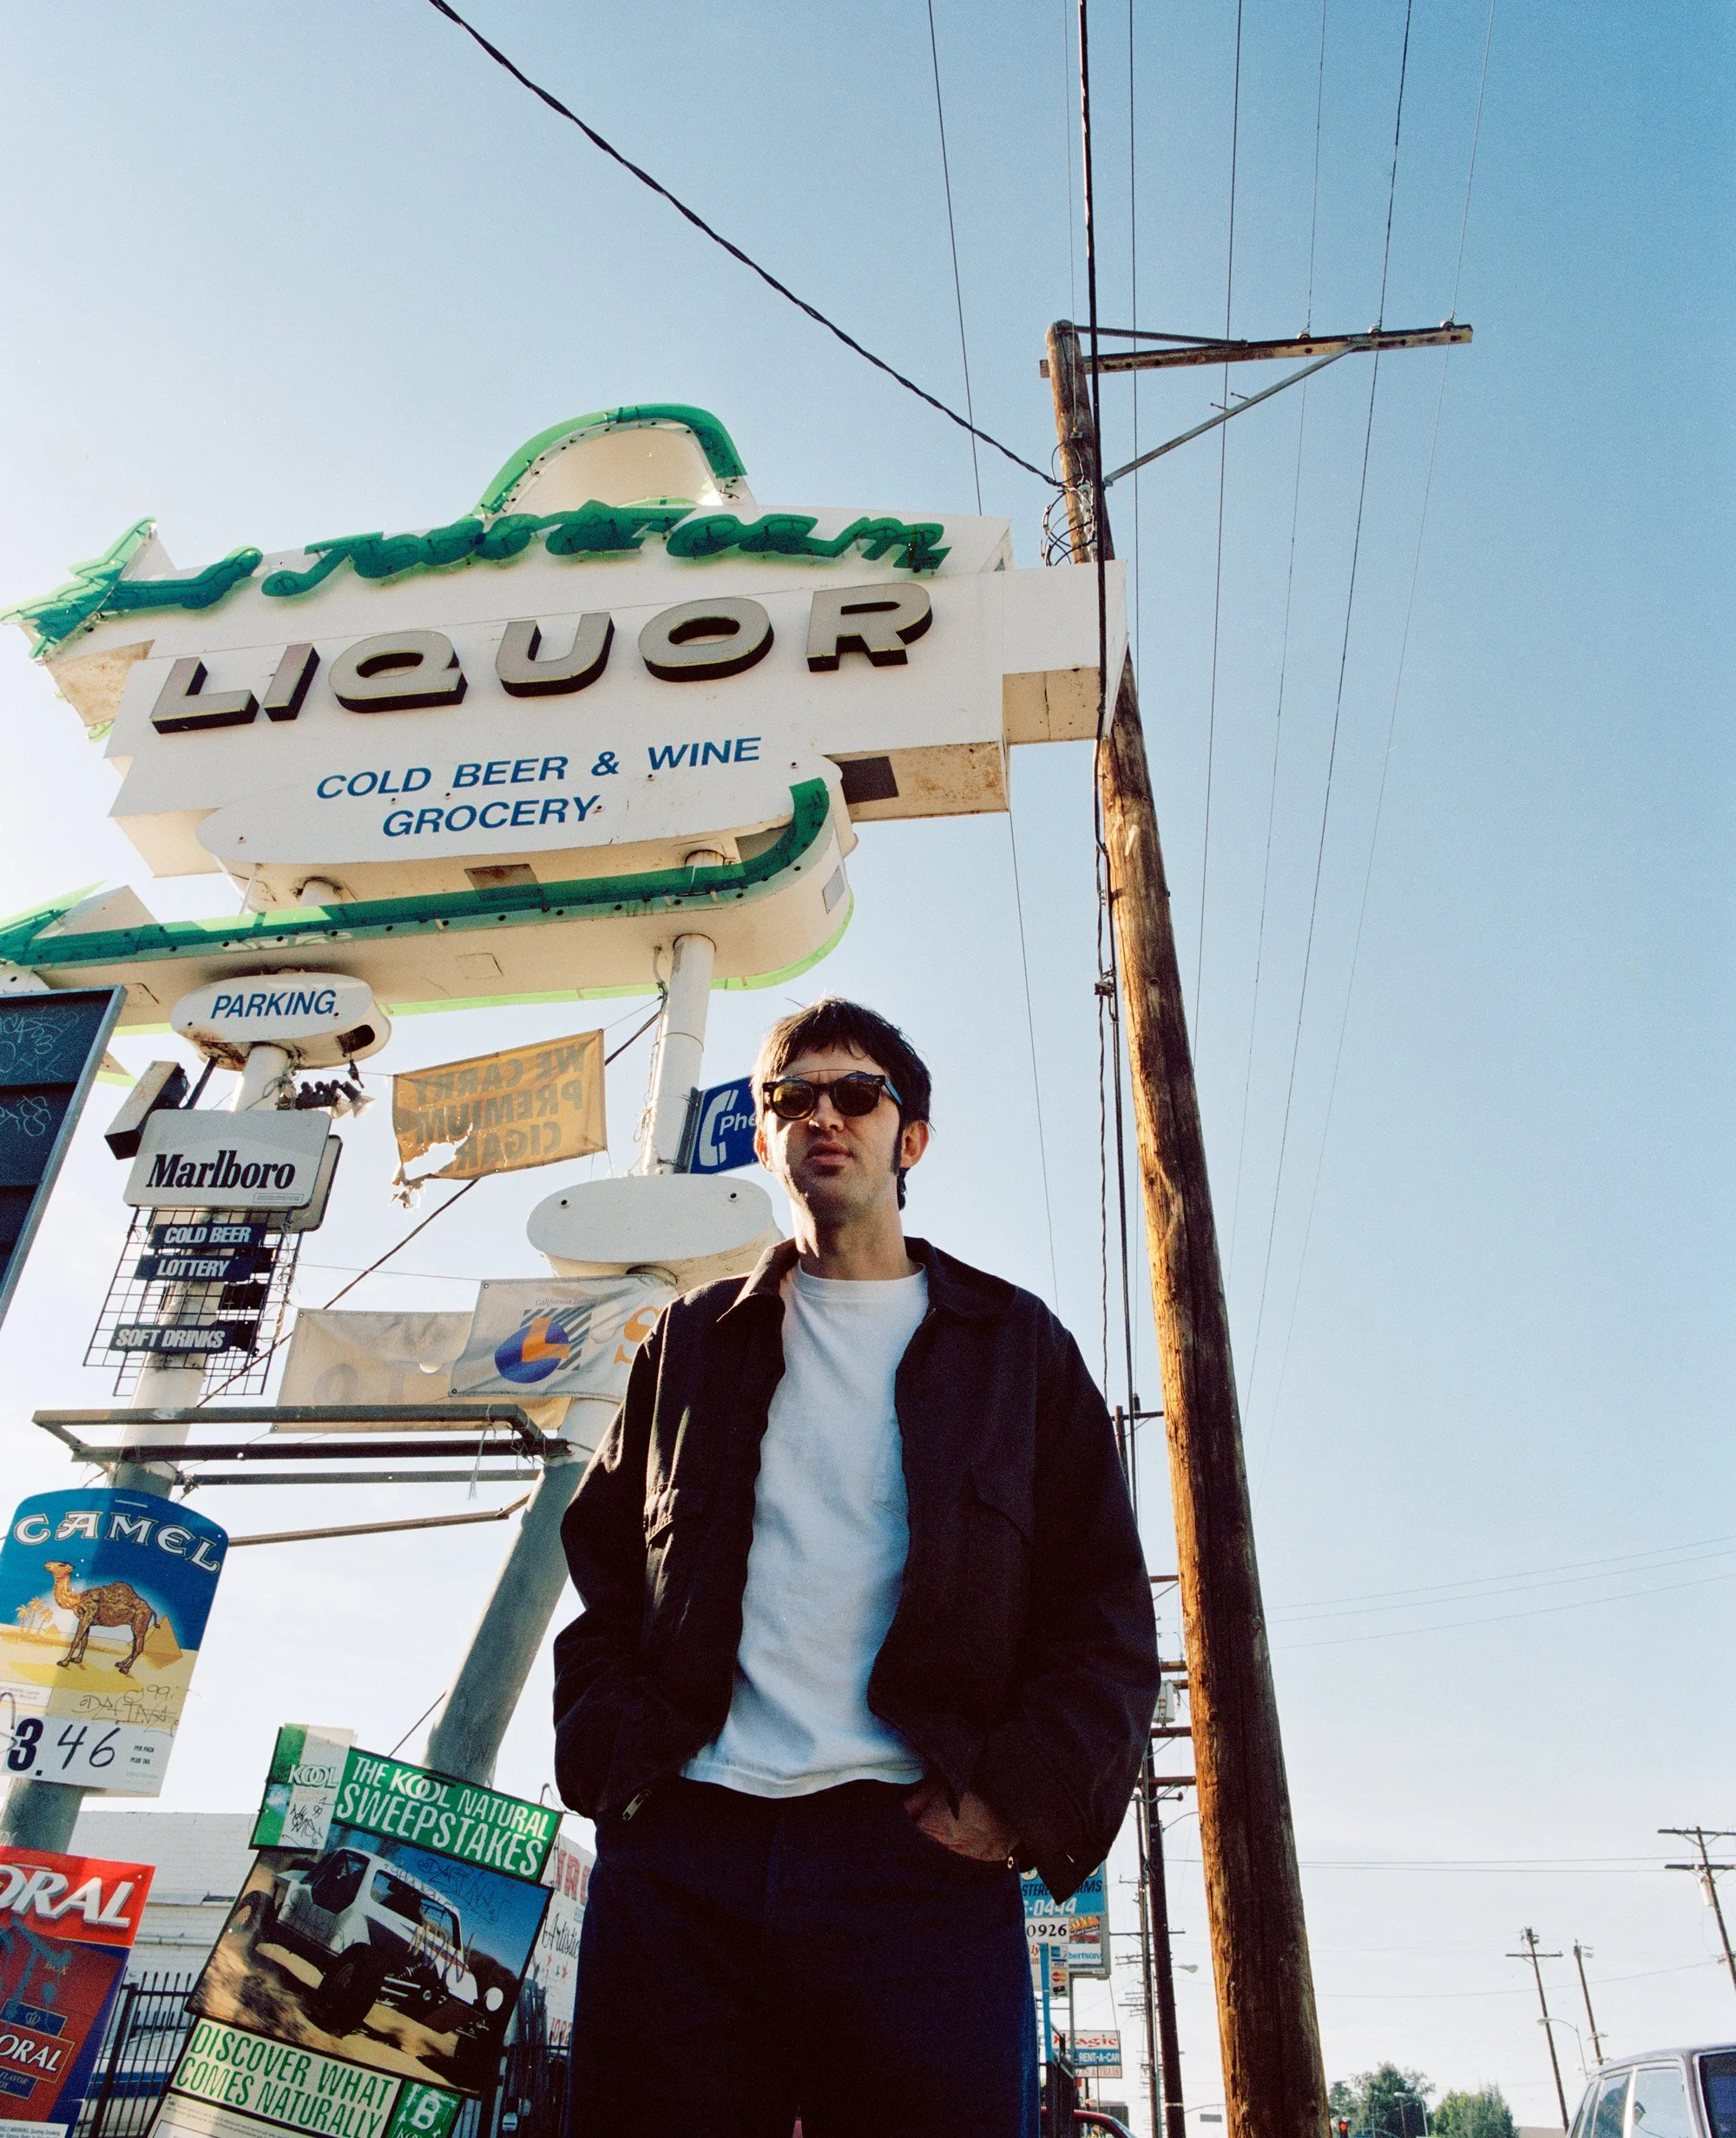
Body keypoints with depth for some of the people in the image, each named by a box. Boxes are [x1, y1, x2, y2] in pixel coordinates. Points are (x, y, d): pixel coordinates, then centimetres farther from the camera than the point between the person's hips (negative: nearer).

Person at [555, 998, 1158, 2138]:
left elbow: (1107, 1611, 8)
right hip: (681, 1853, 2)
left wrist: (1022, 1798, -6)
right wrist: (610, 1751, 1)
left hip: (921, 1851, -1)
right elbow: (600, 1568, 18)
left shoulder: (1015, 1341, 13)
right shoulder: (693, 1340, 19)